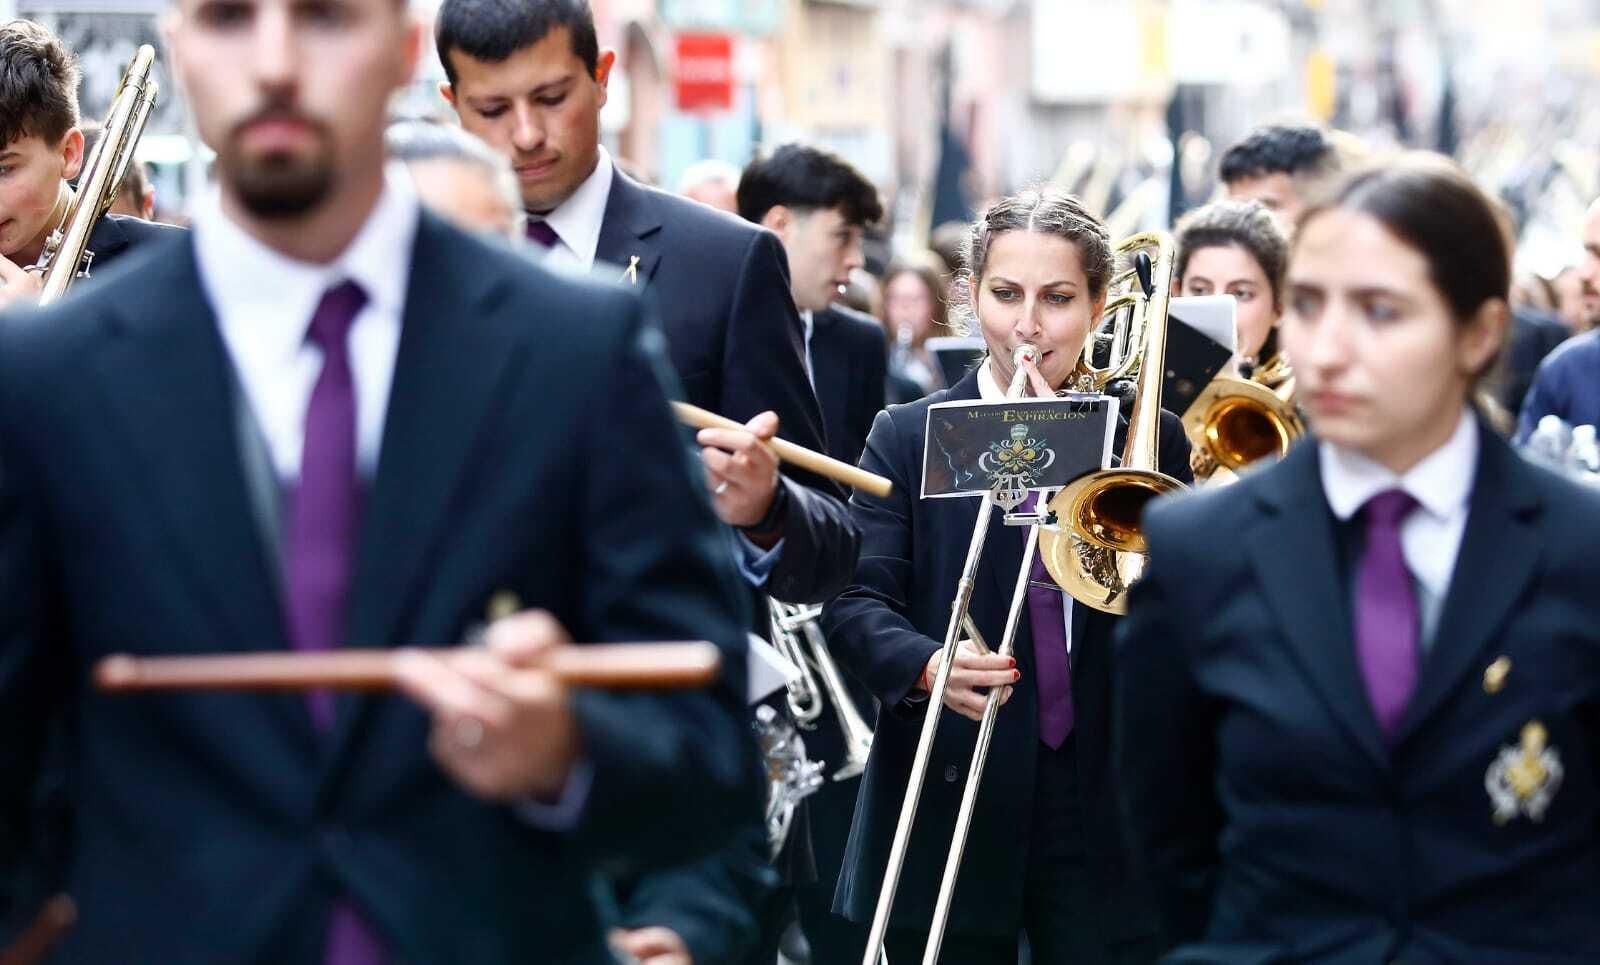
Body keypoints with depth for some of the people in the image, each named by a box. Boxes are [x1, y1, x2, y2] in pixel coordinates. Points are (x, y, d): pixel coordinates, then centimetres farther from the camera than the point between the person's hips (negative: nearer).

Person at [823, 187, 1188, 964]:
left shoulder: (1147, 440, 7)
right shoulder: (908, 437, 4)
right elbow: (855, 599, -5)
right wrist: (924, 664, -27)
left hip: (1104, 813, 1)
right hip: (951, 806, -1)